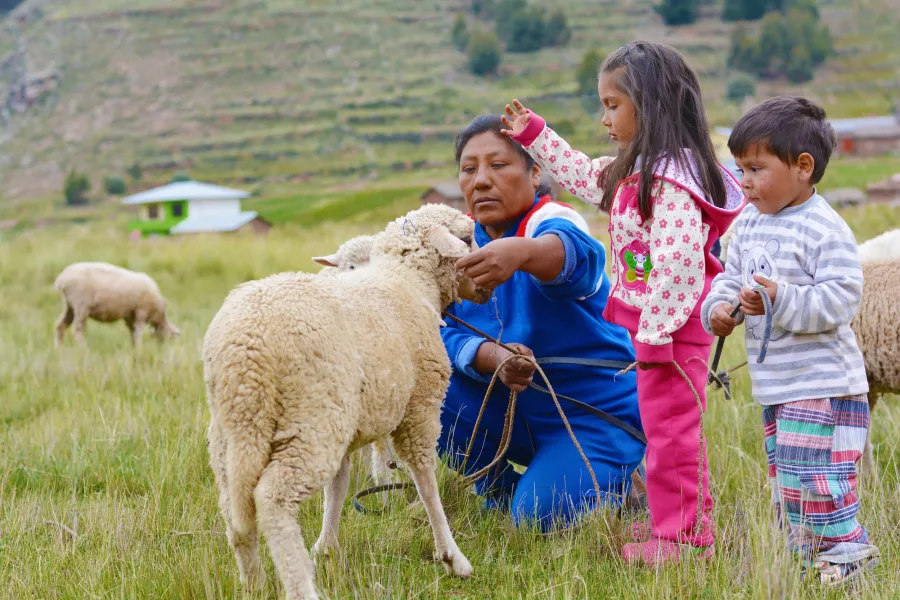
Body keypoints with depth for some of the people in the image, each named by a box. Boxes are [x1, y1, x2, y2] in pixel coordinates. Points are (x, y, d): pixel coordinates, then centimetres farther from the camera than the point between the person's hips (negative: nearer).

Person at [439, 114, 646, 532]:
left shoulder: (552, 222, -20)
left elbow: (573, 252, -46)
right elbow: (450, 334, -9)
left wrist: (520, 252, -70)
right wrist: (494, 358, -32)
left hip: (595, 415, -5)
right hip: (517, 411, 6)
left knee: (539, 518, -23)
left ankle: (614, 480, 9)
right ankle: (499, 489, 6)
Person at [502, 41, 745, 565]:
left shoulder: (672, 178, -23)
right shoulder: (635, 171, 9)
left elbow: (678, 262, -28)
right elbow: (587, 177, 28)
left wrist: (655, 333, -26)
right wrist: (534, 136, 29)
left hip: (674, 323, -10)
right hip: (655, 320, 10)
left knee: (669, 428, -1)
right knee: (674, 427, 19)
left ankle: (680, 536, 10)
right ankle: (692, 521, 32)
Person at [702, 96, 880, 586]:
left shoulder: (825, 229, -17)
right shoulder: (748, 223, 8)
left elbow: (840, 299, -22)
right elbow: (731, 276, 17)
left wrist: (782, 300, -31)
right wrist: (719, 307, -4)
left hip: (821, 383, -9)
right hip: (774, 382, 9)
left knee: (809, 478, -10)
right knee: (784, 479, 17)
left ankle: (847, 554, 6)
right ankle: (807, 555, 29)